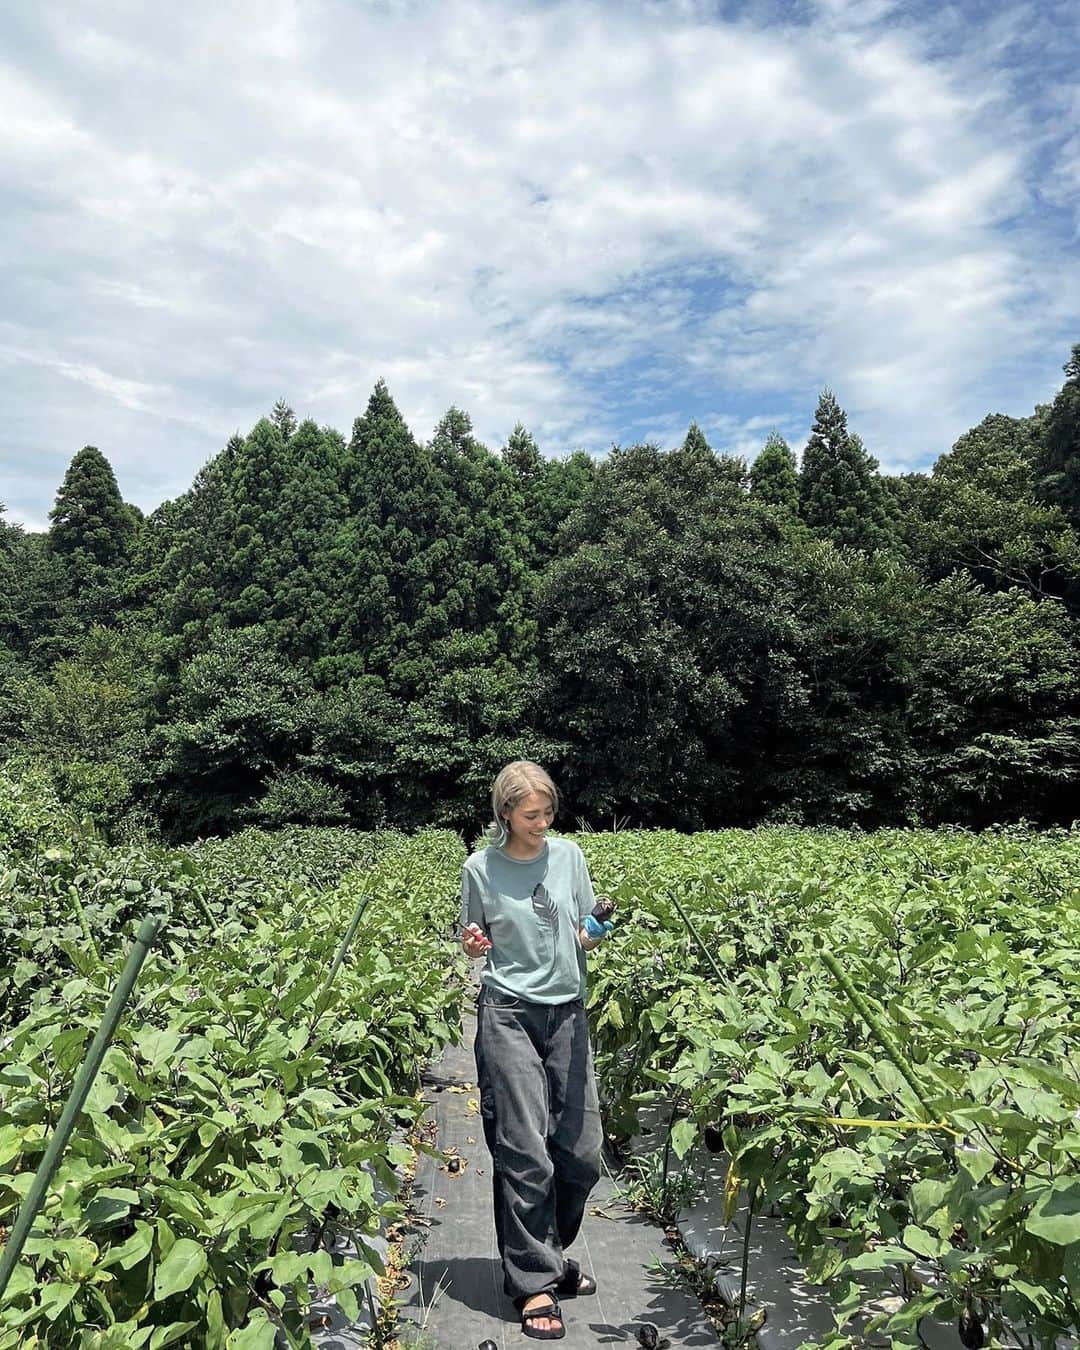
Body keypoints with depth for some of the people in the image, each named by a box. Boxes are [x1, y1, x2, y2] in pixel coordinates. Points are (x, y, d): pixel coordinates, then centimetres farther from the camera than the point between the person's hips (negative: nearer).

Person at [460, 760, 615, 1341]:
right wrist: (471, 945, -15)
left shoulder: (569, 855, 1)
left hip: (566, 1012, 3)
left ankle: (546, 1254, 33)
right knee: (525, 1154, -3)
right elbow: (476, 940, 7)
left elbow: (583, 933, 10)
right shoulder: (481, 868, -5)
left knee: (581, 1152, 8)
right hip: (508, 1013, -3)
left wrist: (592, 935, -12)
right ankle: (533, 1282, 14)